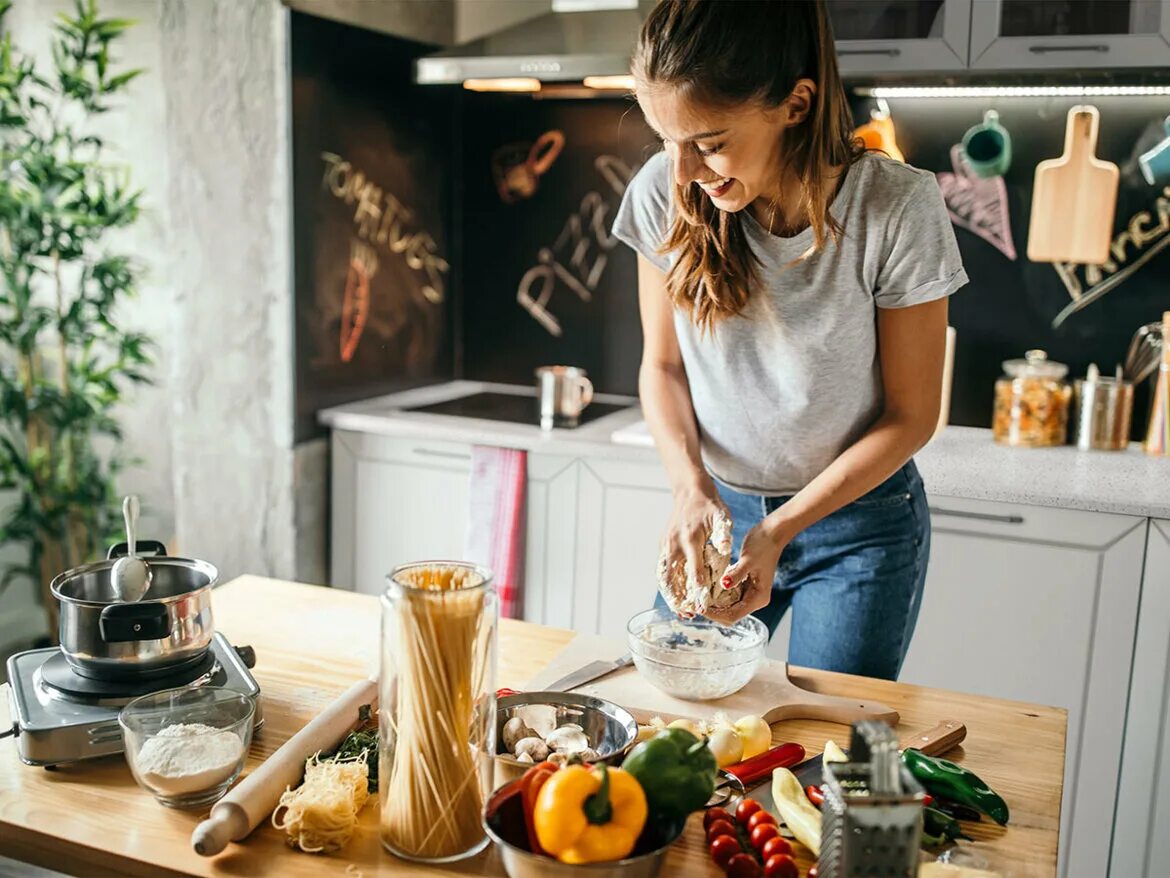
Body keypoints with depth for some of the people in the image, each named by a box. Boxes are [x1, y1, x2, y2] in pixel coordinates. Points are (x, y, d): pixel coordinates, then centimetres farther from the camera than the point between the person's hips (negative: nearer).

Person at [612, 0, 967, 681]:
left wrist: (780, 530, -19)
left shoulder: (898, 209, -21)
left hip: (858, 521, -2)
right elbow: (663, 365, -1)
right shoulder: (665, 194, -13)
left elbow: (911, 415, -12)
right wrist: (692, 485, -17)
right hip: (716, 506, 3)